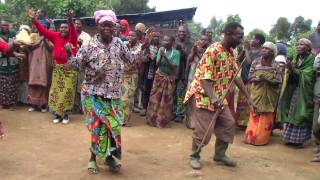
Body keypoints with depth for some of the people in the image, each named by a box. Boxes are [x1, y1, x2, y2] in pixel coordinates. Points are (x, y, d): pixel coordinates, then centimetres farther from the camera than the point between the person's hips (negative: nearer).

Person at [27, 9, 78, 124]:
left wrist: (70, 20, -47)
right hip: (58, 68, 4)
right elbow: (43, 31, 1)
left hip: (70, 68, -4)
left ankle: (66, 114, 16)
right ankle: (58, 114, 18)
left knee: (67, 91, 2)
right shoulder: (56, 36, 2)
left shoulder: (72, 37, -8)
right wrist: (34, 20, -10)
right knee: (56, 91, 7)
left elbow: (73, 30, -28)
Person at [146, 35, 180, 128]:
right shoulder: (161, 49, -5)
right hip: (159, 76, 2)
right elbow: (157, 64, -10)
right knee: (155, 98, 4)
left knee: (167, 100, 6)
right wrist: (161, 56, -28)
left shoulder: (176, 53, -11)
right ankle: (153, 119, 15)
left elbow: (174, 67, -18)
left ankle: (163, 121, 18)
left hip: (169, 78, -1)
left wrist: (165, 57, -26)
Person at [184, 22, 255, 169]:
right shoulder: (213, 51, -21)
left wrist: (248, 97, 9)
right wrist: (212, 98, -39)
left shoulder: (231, 53, 5)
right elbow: (204, 77, -27)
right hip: (203, 95, -9)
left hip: (219, 97, 9)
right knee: (203, 129, -4)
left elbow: (236, 76, 11)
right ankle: (194, 156, 17)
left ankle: (220, 154, 24)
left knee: (228, 124, 10)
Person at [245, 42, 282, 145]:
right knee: (254, 117, 4)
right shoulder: (255, 62, 0)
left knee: (266, 119, 6)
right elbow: (250, 77, -2)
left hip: (269, 96, 0)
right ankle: (251, 137, 15)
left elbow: (278, 81, -9)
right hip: (256, 94, 0)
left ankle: (263, 138, 17)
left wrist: (266, 79, -25)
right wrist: (258, 79, -23)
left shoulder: (276, 66, -4)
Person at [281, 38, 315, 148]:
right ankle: (291, 138, 15)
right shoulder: (297, 59, 11)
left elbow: (306, 75, -19)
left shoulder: (312, 60, -9)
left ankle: (299, 139, 6)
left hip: (304, 93, -6)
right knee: (292, 114, 8)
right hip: (294, 91, 6)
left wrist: (293, 69, -24)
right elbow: (293, 77, 10)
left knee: (300, 115, -3)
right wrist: (290, 70, -9)